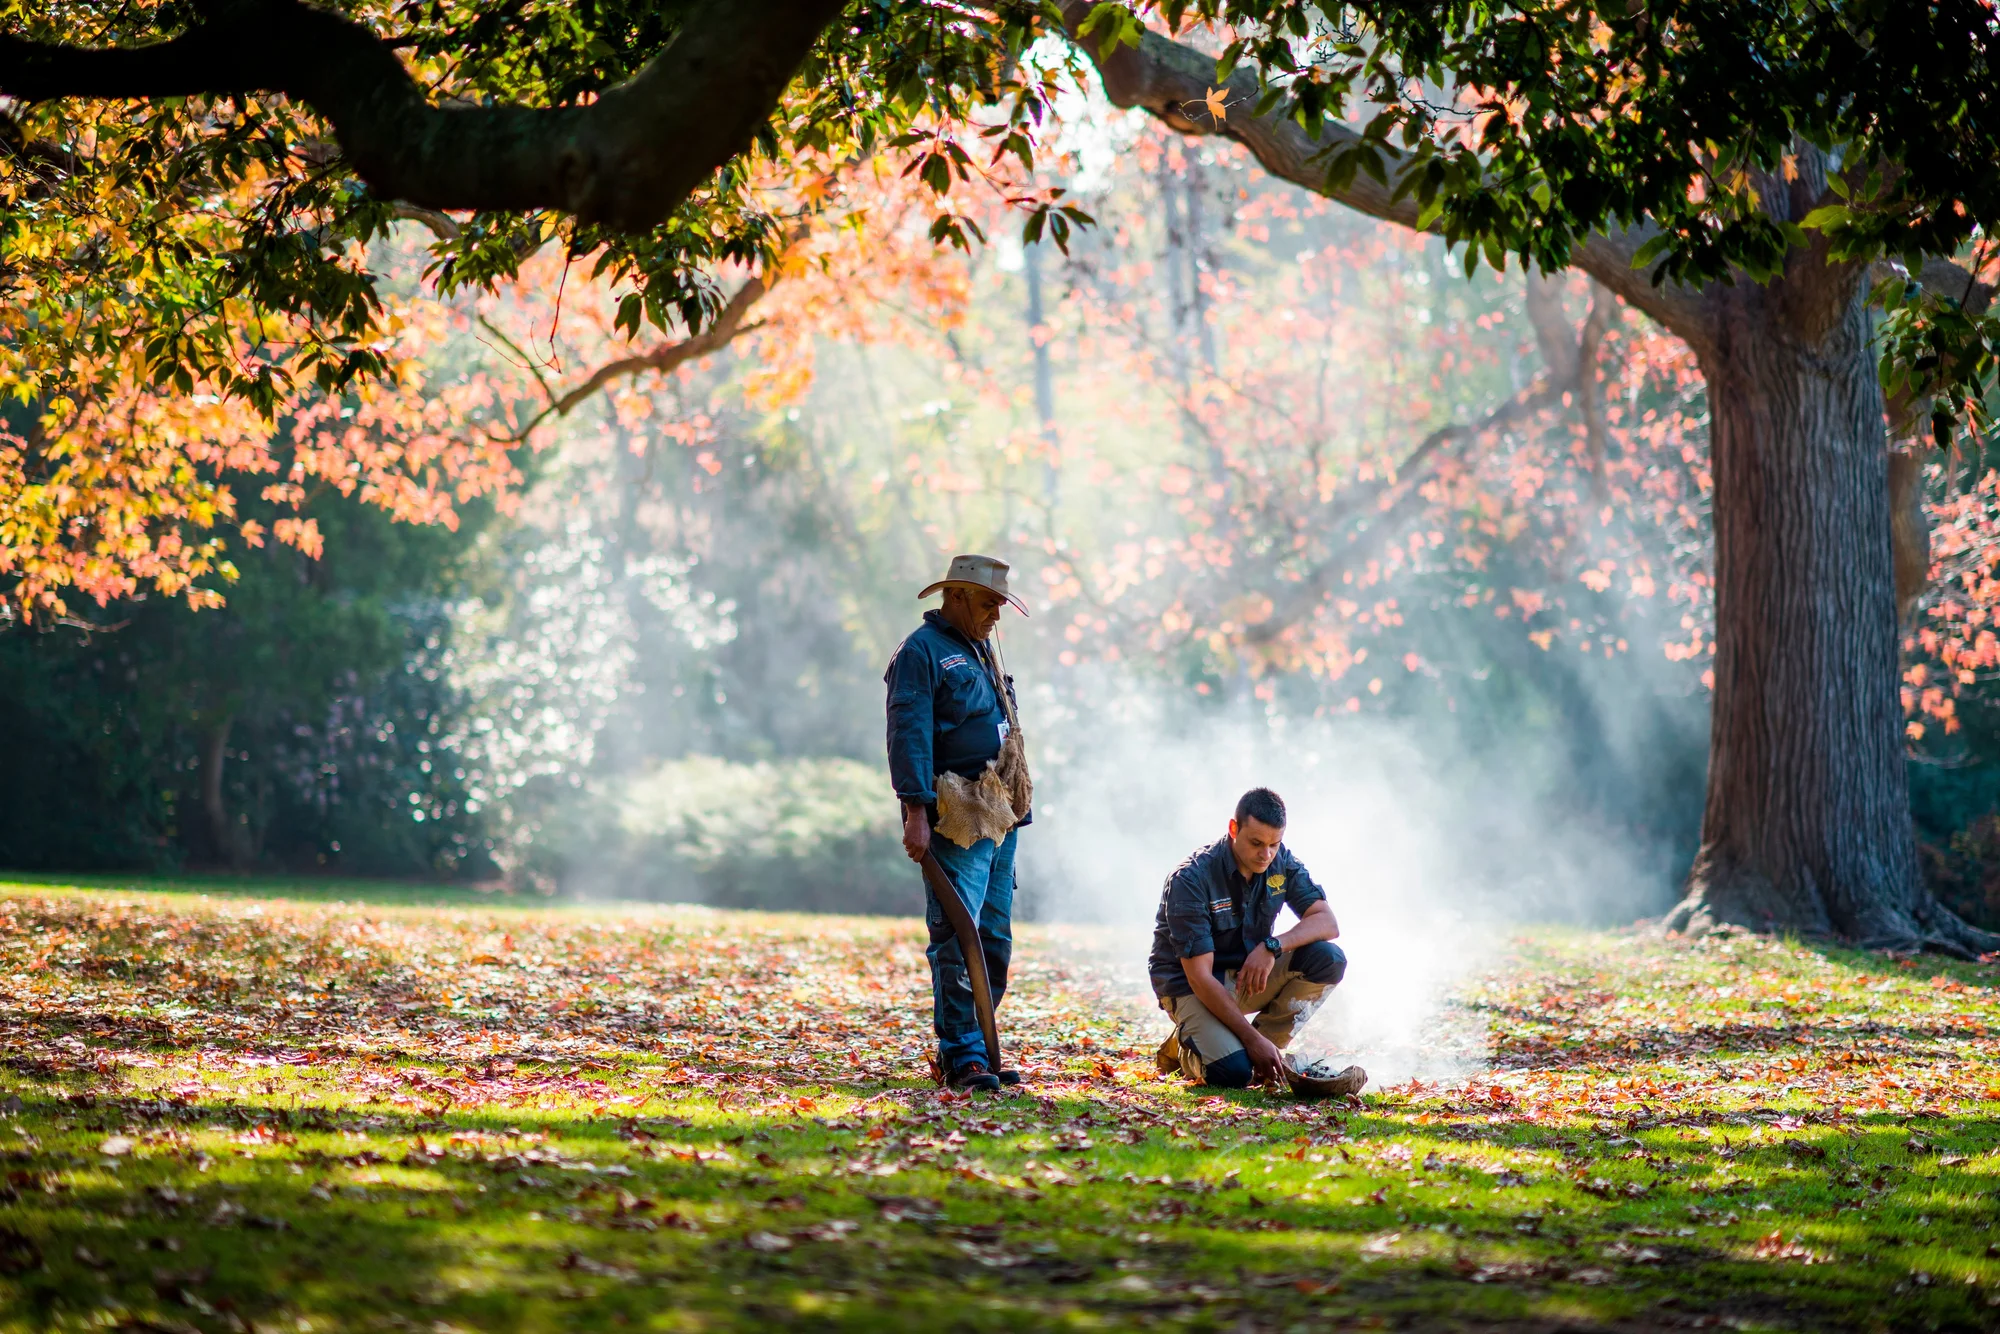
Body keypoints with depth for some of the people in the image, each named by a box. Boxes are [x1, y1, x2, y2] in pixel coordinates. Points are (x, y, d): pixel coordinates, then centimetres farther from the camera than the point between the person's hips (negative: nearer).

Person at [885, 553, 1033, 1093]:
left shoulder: (983, 651, 22)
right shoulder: (921, 652, -7)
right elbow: (909, 736, -15)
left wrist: (1017, 807, 22)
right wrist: (916, 812, -23)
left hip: (1000, 820, 9)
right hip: (957, 821, -9)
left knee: (994, 939, 9)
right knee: (958, 940, -13)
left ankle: (970, 1048, 15)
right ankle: (963, 1056, -14)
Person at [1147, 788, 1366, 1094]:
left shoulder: (1281, 862, -7)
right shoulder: (1191, 880, -25)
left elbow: (1327, 922, -11)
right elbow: (1200, 977, -27)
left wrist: (1272, 947, -29)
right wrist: (1253, 1038, -31)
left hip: (1248, 974, 6)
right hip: (1191, 986, -6)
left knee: (1327, 959, -20)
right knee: (1233, 1072, -31)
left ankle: (1262, 1053, -8)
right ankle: (1186, 1048, 5)